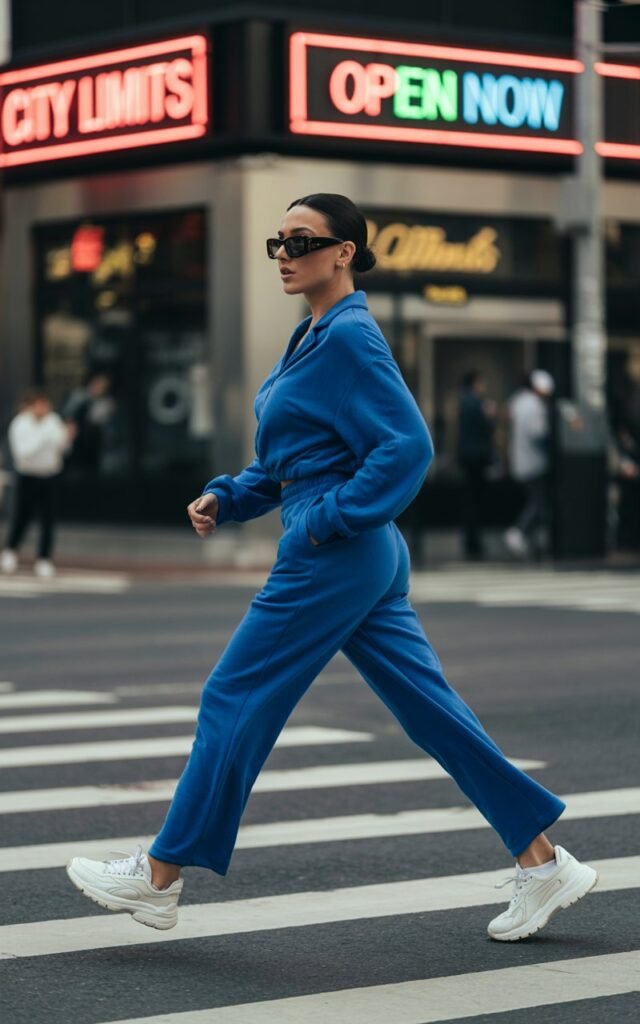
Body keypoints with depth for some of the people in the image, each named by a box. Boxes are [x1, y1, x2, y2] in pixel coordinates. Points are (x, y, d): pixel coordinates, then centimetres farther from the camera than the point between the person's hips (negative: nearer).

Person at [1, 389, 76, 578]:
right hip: (27, 476, -3)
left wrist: (67, 437, -10)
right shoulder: (19, 425, -12)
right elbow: (23, 452, -24)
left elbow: (60, 448, 10)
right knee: (21, 517, 7)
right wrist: (43, 437, -30)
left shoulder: (53, 420, 1)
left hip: (49, 476, 3)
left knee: (48, 519, -3)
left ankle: (44, 560, 5)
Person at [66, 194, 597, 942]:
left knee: (235, 702, -1)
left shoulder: (350, 338, -14)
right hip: (367, 555, 10)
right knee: (430, 710, 9)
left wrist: (329, 519, -19)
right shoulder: (311, 337, 15)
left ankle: (158, 879, 10)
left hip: (333, 561, -10)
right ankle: (544, 864, 11)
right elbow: (291, 458, 24)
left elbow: (407, 446, -22)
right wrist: (226, 498, 11)